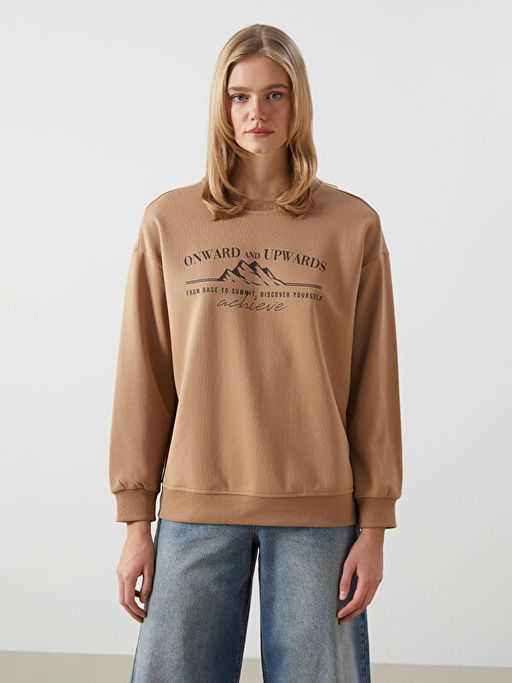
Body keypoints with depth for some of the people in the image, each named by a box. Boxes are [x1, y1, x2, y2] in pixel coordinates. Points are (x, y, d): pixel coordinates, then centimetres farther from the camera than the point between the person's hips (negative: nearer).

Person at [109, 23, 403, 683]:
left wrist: (374, 526, 0)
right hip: (196, 506, 1)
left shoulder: (353, 226, 3)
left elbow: (374, 382, 3)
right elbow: (143, 379, 4)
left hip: (318, 510, 0)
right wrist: (135, 520, 2)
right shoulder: (169, 222, 5)